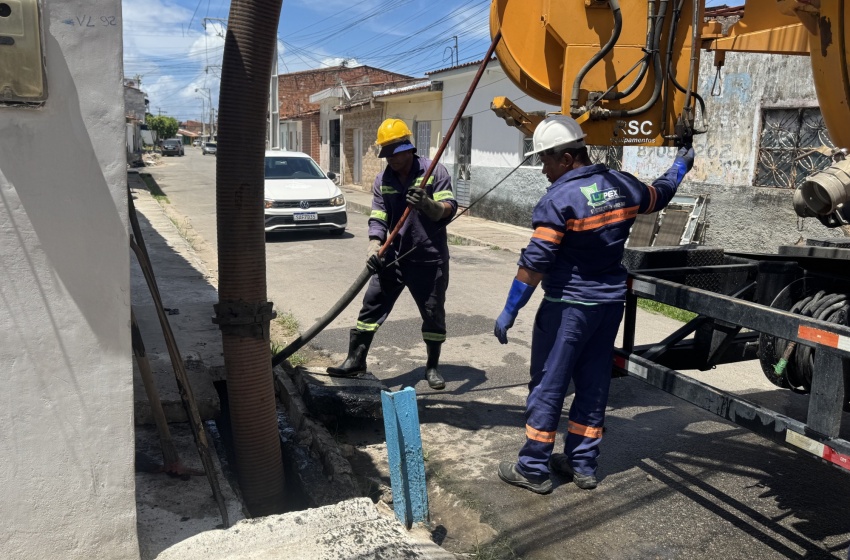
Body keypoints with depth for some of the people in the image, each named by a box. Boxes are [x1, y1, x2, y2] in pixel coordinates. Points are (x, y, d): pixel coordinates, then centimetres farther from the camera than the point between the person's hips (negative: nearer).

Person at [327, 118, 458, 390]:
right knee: (371, 306, 1)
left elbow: (449, 209, -15)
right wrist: (374, 245, -19)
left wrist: (428, 205, -36)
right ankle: (355, 360, 13)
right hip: (393, 257, 3)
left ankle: (432, 367, 24)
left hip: (430, 258, -3)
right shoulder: (382, 180, 4)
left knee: (433, 314, 7)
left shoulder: (434, 171, -8)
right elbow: (378, 218, -1)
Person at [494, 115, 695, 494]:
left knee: (547, 386, 3)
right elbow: (658, 195, 25)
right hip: (611, 302, 7)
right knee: (593, 385, 15)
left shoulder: (559, 199, -18)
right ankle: (582, 464, 25)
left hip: (568, 306, -7)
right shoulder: (621, 184, 4)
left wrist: (509, 312, -12)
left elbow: (534, 262, -19)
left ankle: (533, 469, 11)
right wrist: (679, 166, 45)